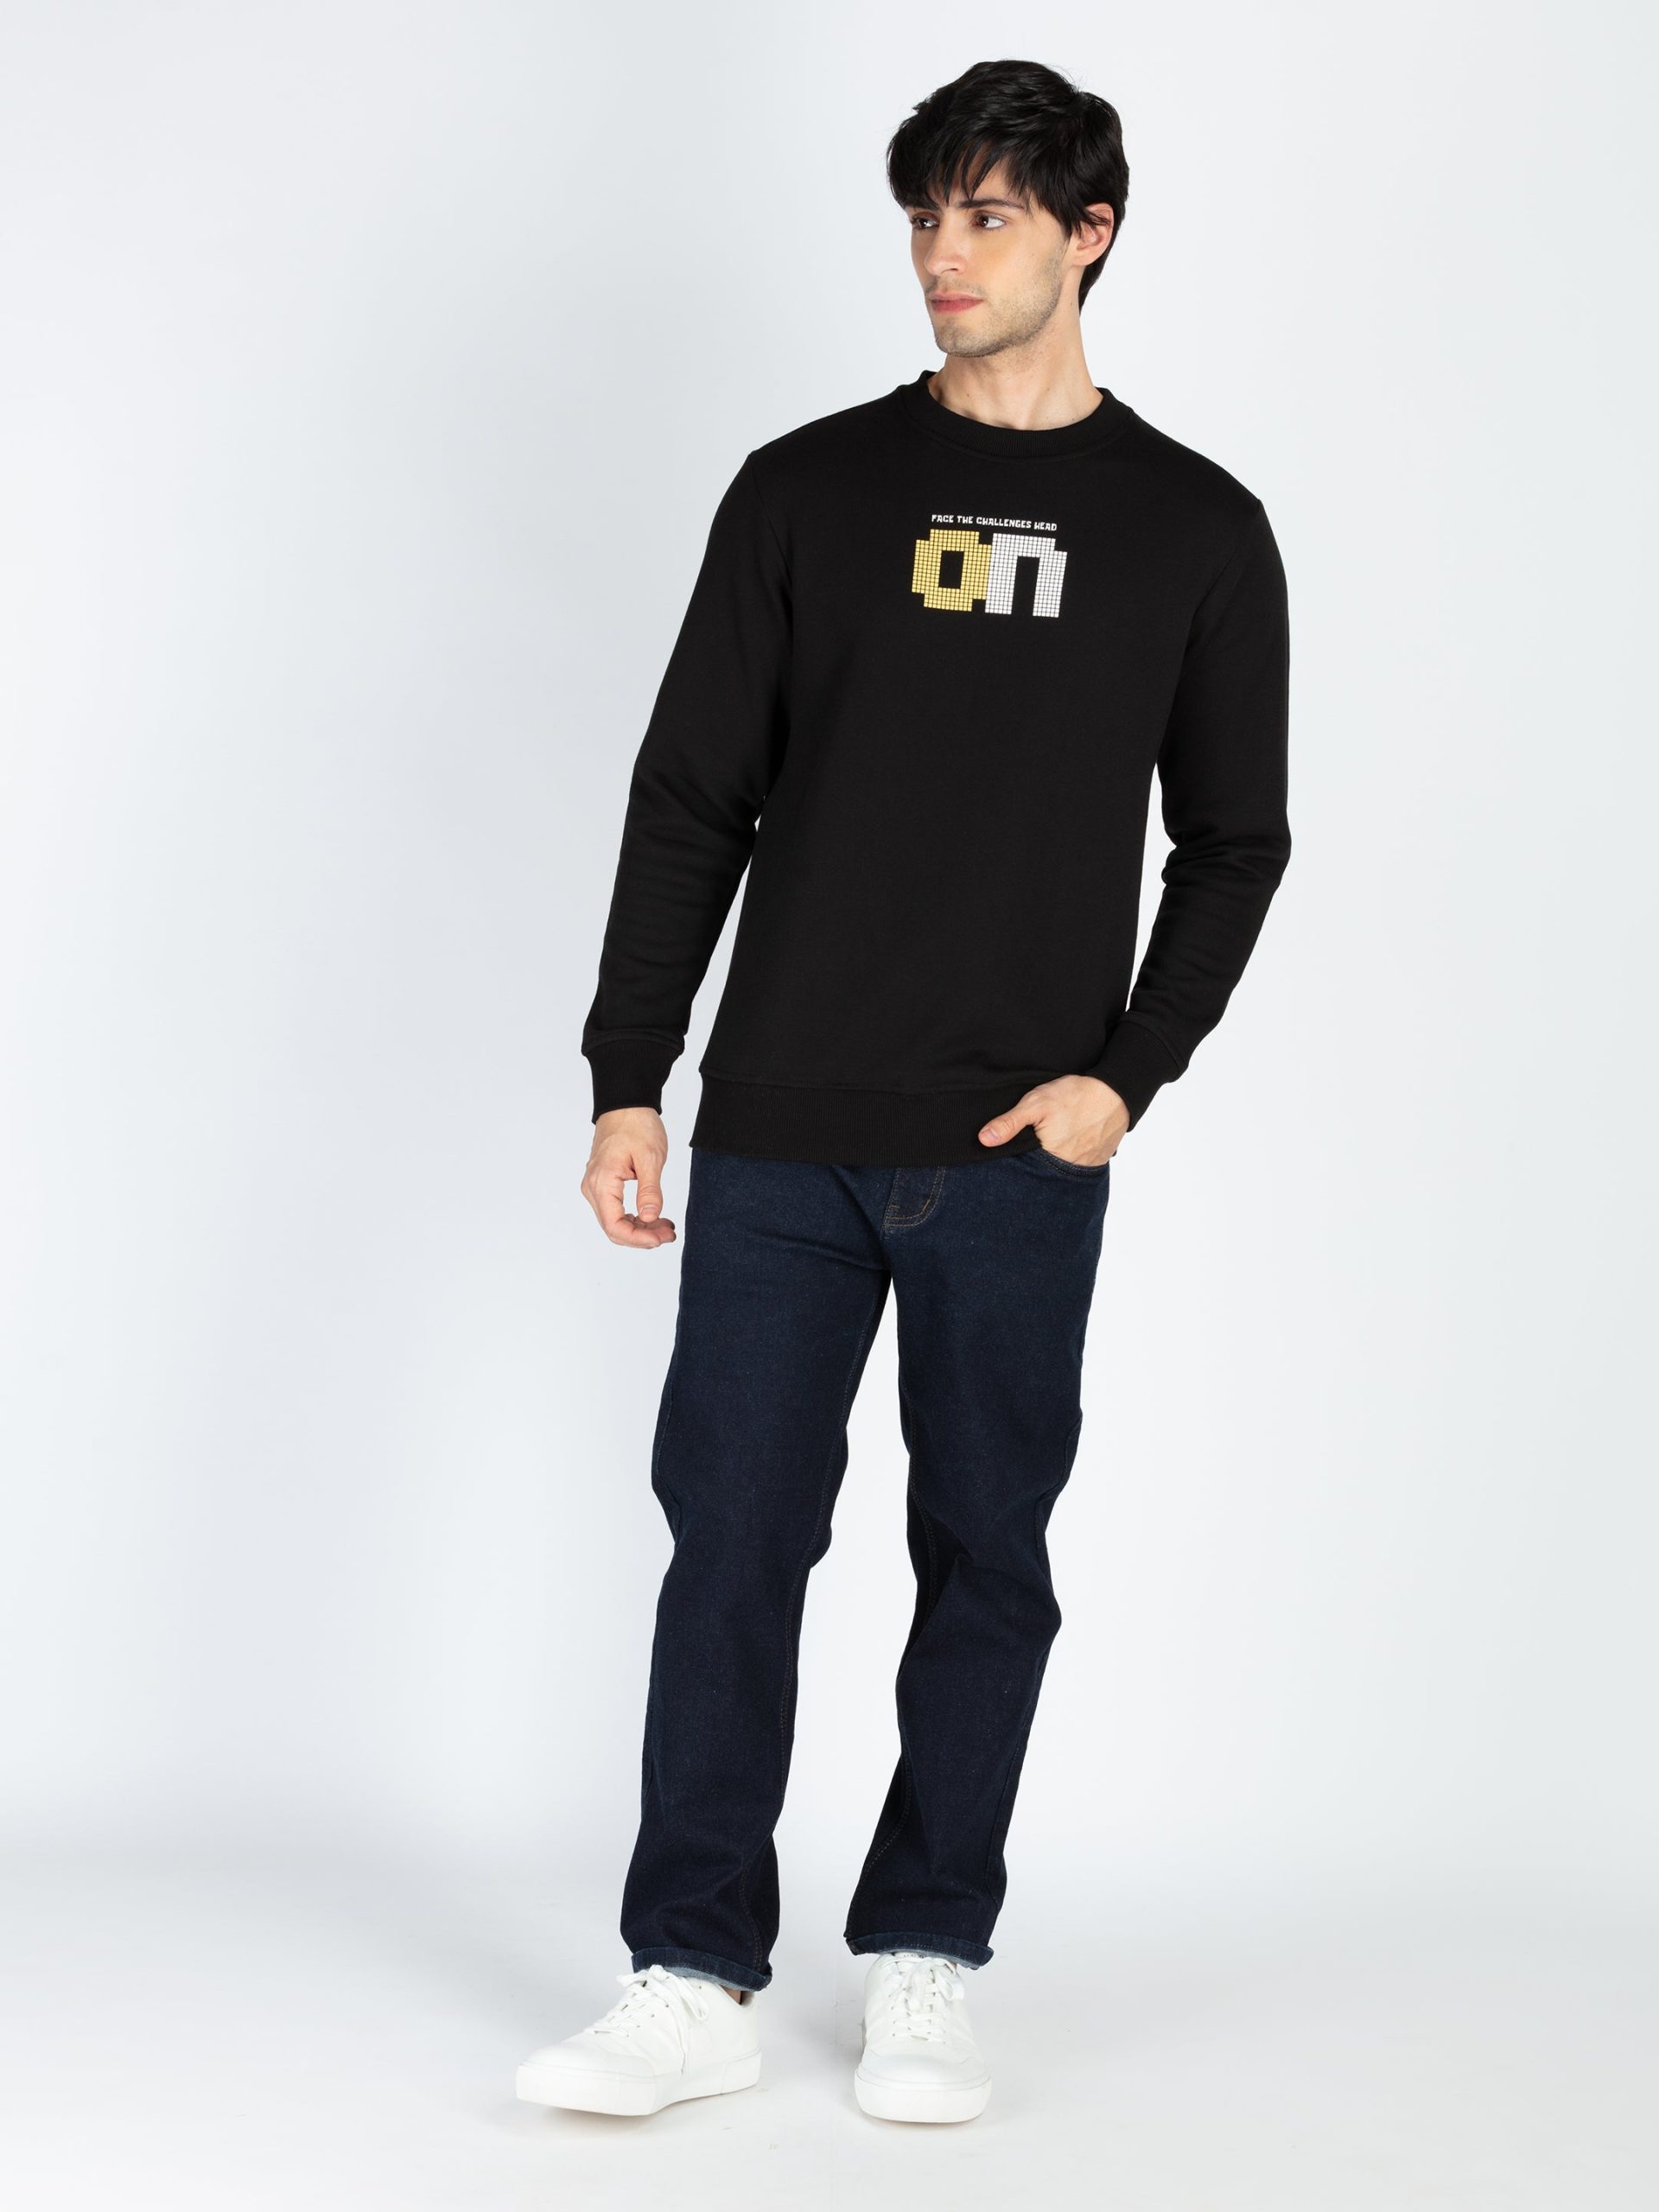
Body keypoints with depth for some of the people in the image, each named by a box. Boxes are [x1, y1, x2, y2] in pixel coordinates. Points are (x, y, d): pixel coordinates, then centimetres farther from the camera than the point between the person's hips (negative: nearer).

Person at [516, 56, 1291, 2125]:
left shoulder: (1195, 530, 6)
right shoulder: (807, 491, 6)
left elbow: (1232, 840, 9)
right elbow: (690, 804, 6)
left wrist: (1128, 1070, -4)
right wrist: (627, 1080, 1)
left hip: (1017, 1158, 0)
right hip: (778, 1135, 1)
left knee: (987, 1558, 6)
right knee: (733, 1539, 0)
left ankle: (924, 1970, 19)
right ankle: (693, 1980, 8)